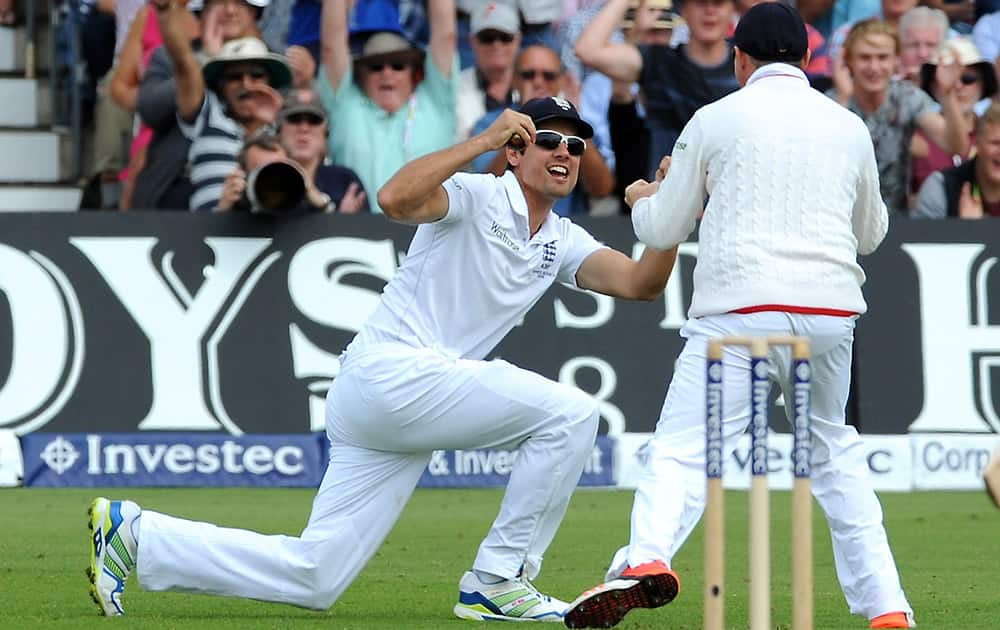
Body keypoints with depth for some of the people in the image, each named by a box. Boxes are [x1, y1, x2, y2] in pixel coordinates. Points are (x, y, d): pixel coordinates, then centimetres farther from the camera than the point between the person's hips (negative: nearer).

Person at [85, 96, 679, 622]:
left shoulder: (562, 243, 18)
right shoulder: (476, 196, -4)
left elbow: (641, 283, 5)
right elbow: (396, 199, -24)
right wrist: (481, 141, -25)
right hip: (390, 371, -8)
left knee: (311, 579, 3)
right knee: (569, 412, -17)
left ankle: (134, 536, 11)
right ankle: (498, 581, -10)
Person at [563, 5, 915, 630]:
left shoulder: (716, 120, 6)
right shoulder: (849, 127, 15)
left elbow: (663, 230, 13)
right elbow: (871, 232, 29)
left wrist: (643, 198, 35)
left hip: (741, 308, -3)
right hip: (830, 309, 3)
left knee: (683, 448, -11)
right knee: (835, 452, 21)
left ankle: (648, 557, -39)